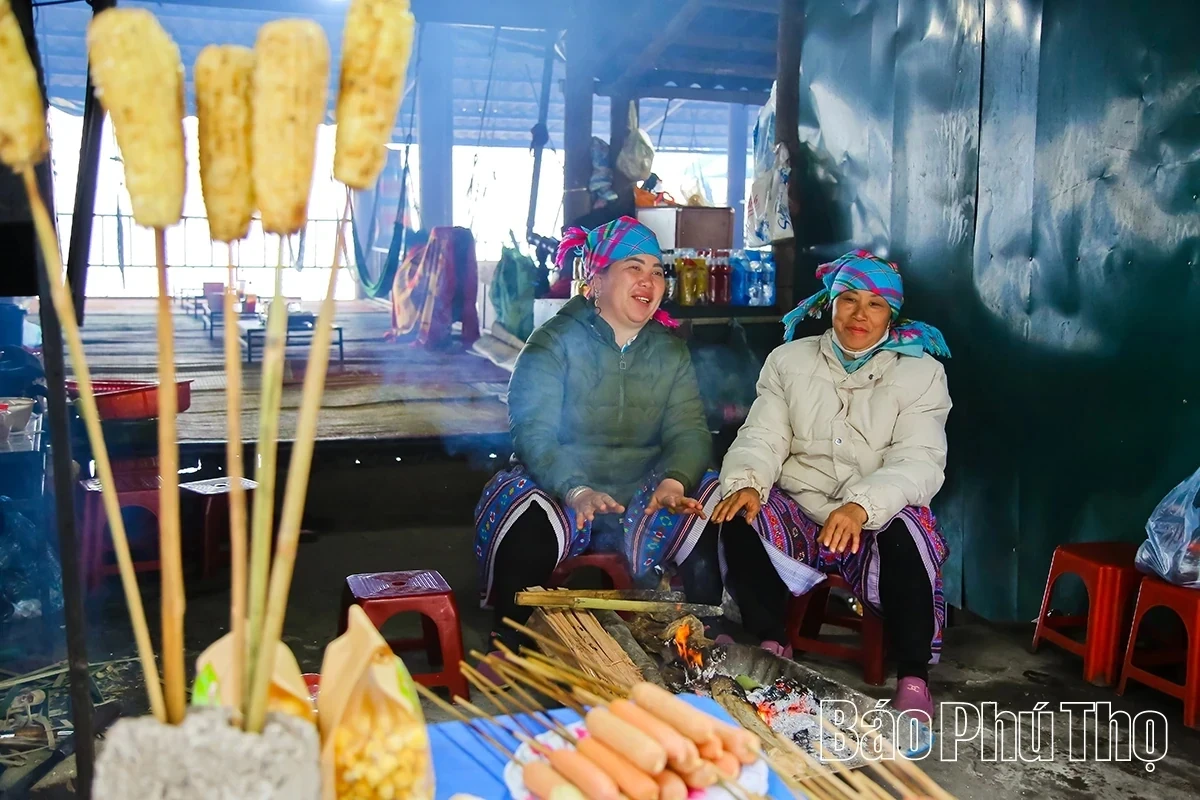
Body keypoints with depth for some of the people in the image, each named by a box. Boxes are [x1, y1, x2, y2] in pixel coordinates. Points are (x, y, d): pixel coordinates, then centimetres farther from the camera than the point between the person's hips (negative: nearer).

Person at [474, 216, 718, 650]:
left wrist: (675, 481, -24)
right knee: (529, 537, -34)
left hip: (643, 496, 4)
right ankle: (514, 652, -10)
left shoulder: (671, 351, 10)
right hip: (558, 489, -3)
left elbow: (689, 430, -1)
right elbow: (533, 433, -16)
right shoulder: (553, 343, -5)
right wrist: (577, 491, -34)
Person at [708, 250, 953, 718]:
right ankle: (771, 647, -11)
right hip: (798, 513, 2)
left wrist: (862, 506, -31)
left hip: (876, 521, -2)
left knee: (906, 531, -34)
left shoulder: (920, 372, 3)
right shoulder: (789, 361, 12)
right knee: (739, 521, -27)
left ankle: (913, 679, -22)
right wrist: (745, 483, -22)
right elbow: (762, 437, 3)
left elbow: (920, 461, -11)